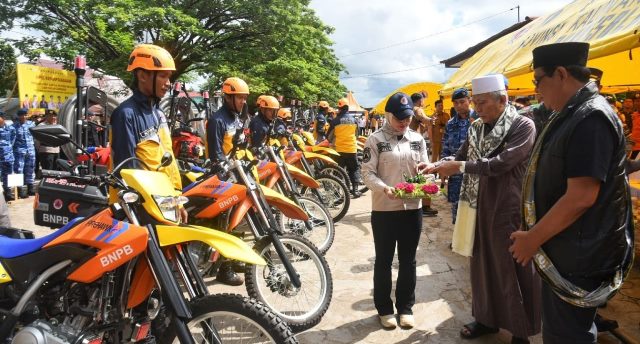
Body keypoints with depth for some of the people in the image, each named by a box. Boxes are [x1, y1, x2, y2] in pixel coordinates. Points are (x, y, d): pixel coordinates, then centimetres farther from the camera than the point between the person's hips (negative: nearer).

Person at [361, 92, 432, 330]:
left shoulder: (417, 139, 7)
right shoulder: (375, 139, -6)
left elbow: (425, 168, 12)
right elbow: (368, 173, -10)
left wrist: (424, 170, -11)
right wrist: (384, 188, -27)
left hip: (413, 208, 4)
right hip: (384, 209, -3)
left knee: (408, 260, 14)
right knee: (384, 261, 10)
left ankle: (406, 306, 29)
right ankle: (384, 308, 25)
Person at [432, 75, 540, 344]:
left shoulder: (523, 126, -13)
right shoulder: (476, 128, 7)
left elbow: (500, 164, -23)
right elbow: (460, 159, 10)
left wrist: (460, 167, -22)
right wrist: (434, 166, -7)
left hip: (509, 210, -6)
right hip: (479, 208, 6)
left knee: (513, 270, 6)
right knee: (483, 264, 16)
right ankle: (487, 318, 35)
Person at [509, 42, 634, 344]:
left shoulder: (591, 118, -22)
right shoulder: (572, 114, 10)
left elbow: (581, 197, -28)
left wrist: (532, 238, -19)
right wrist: (536, 236, 18)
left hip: (579, 255, -10)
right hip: (563, 250, 10)